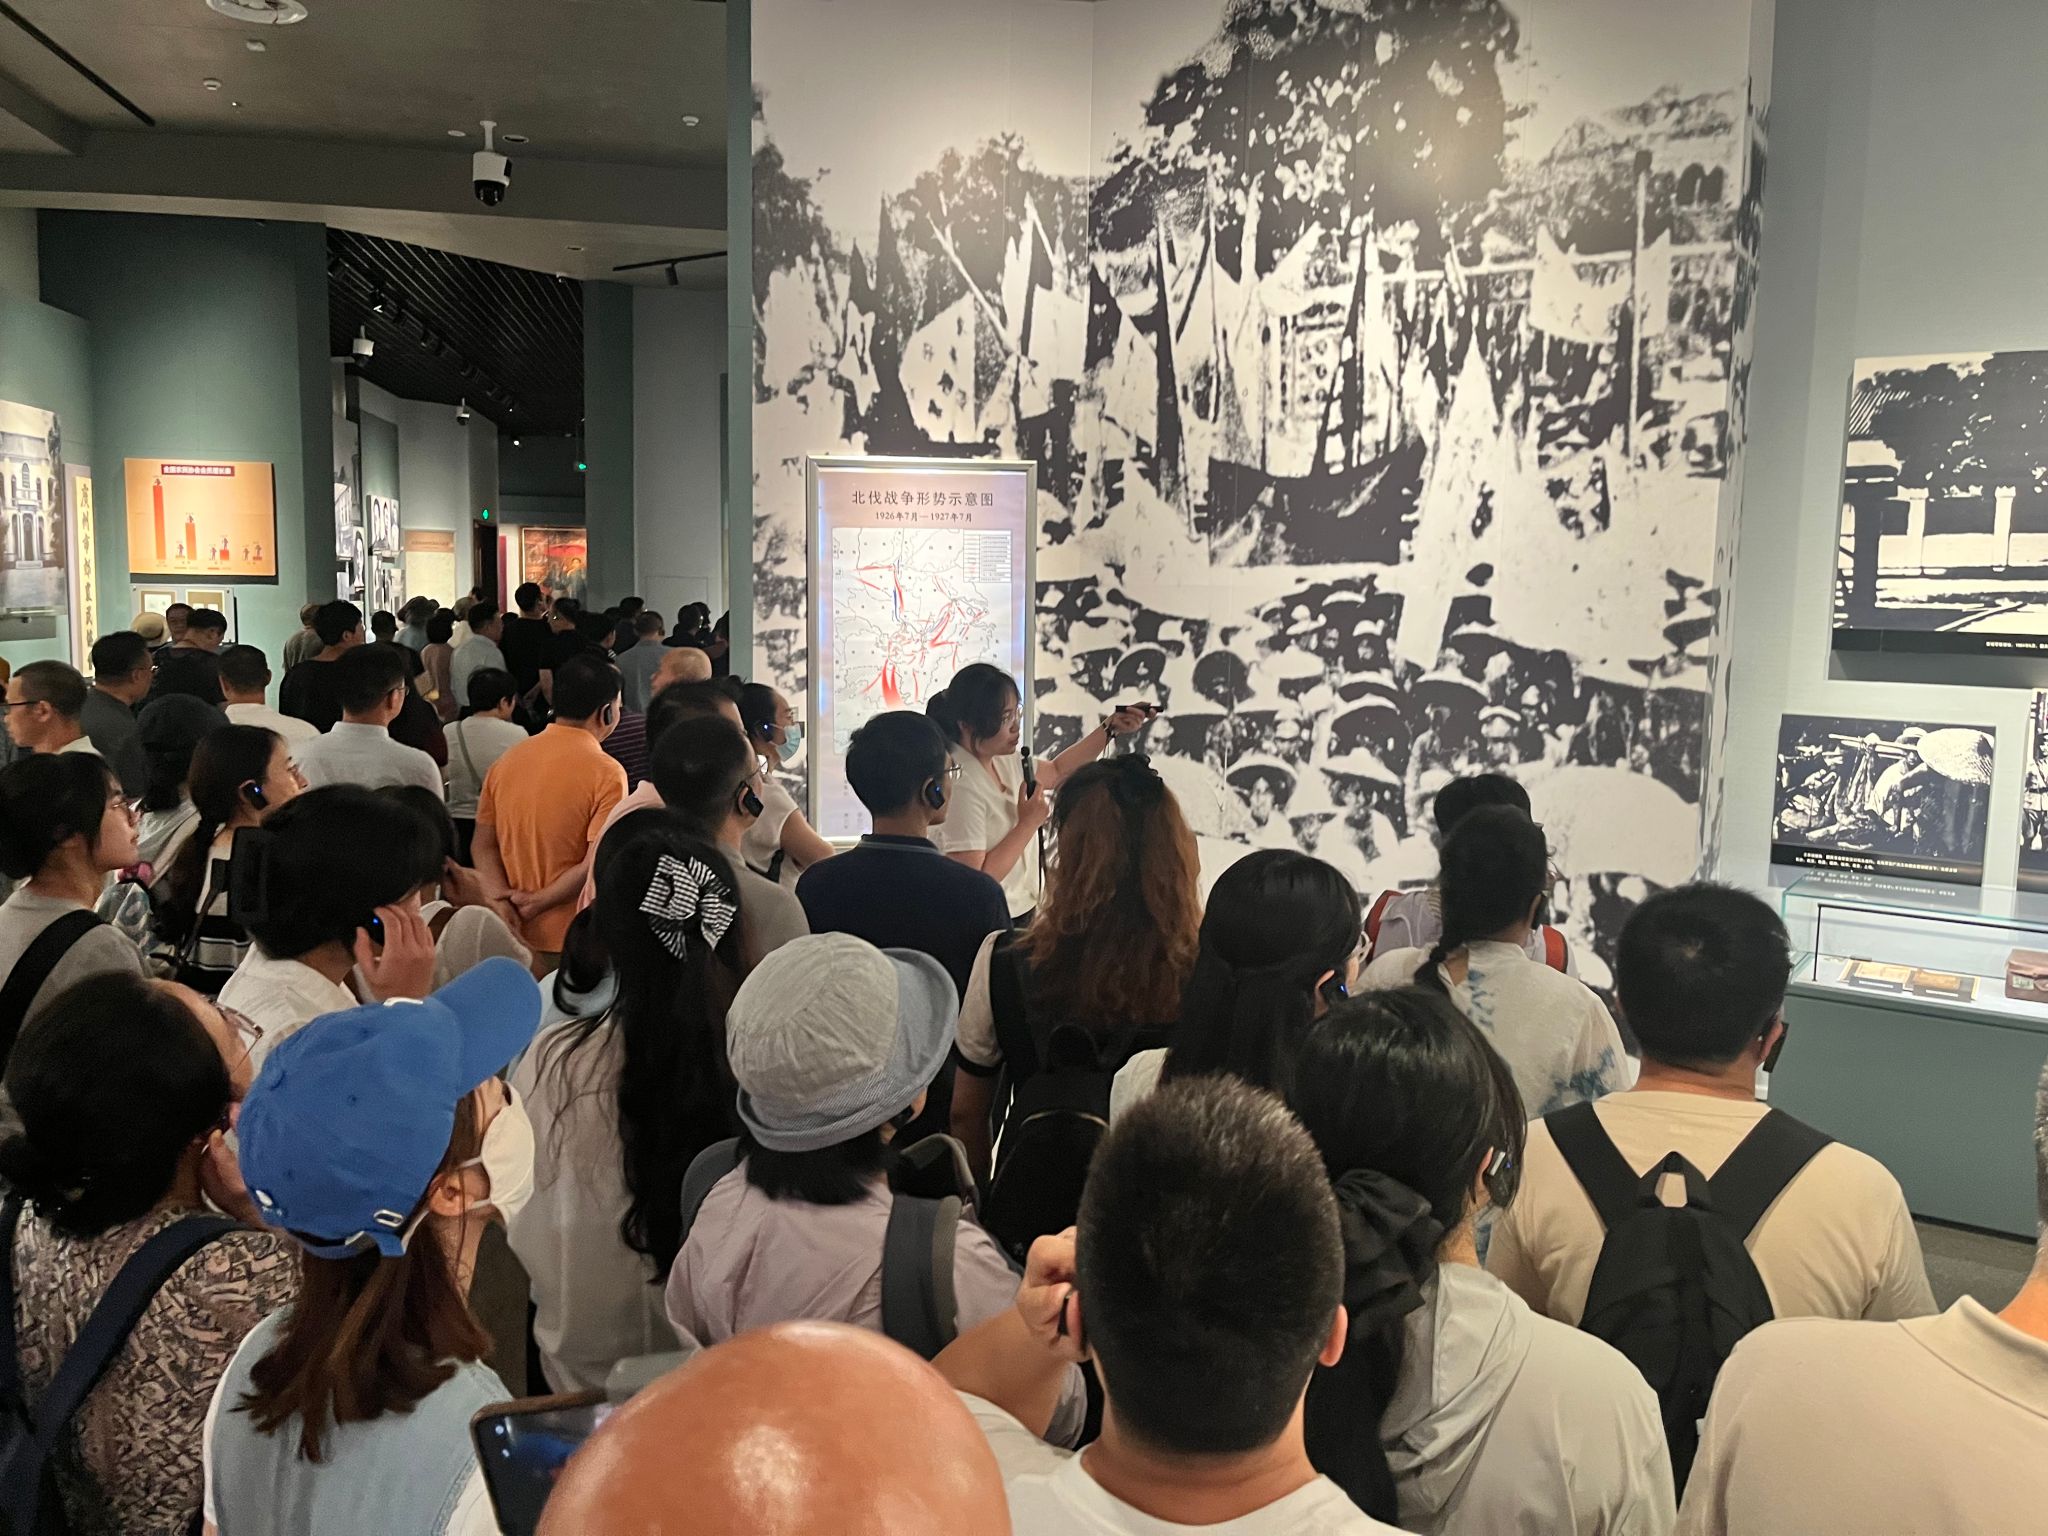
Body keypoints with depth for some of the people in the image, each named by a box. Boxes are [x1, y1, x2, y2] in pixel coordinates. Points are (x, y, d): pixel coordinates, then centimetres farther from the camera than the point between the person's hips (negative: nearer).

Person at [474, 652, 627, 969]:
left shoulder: (505, 761, 4)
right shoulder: (607, 773, -15)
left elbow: (484, 845, 5)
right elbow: (597, 865, -19)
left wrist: (506, 903, -5)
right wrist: (537, 903, -11)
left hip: (515, 934, 6)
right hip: (576, 940, -6)